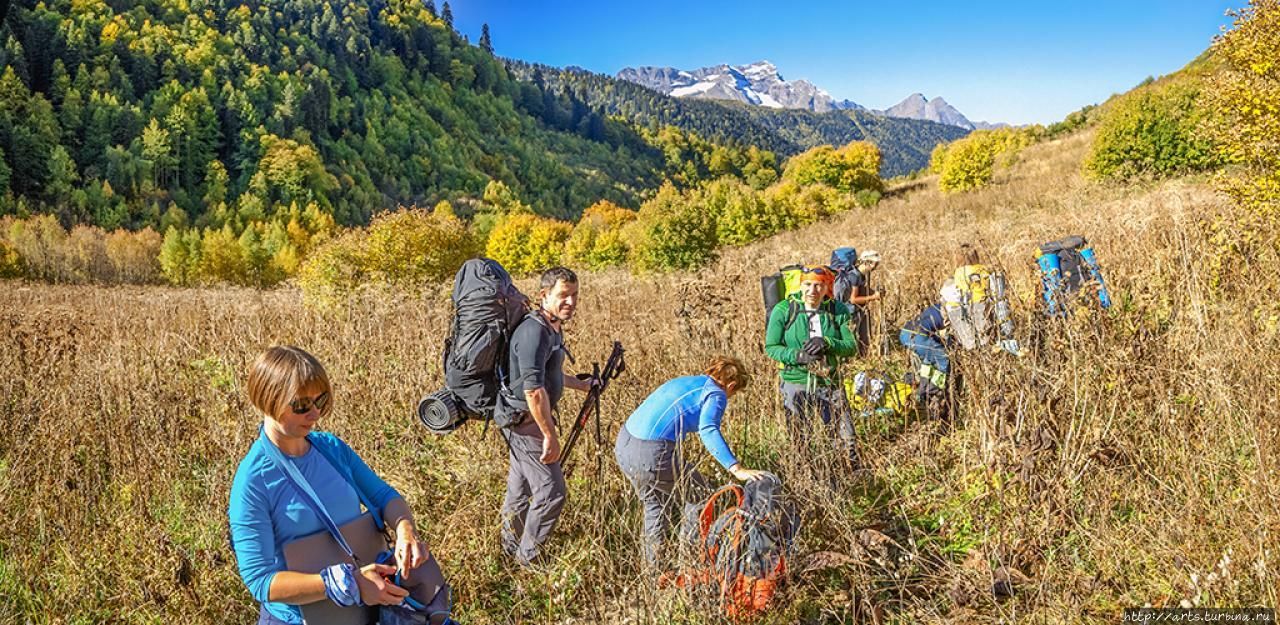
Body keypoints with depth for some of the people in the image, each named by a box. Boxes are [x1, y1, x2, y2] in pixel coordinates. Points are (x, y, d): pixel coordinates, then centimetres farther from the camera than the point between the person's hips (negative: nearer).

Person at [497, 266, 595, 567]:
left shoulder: (552, 328, 9)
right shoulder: (534, 331, -24)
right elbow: (533, 390, -31)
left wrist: (581, 385, 30)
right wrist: (550, 436, -27)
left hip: (522, 421, 10)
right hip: (527, 421, -10)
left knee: (520, 486, 22)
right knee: (551, 492, -4)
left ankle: (511, 548, 39)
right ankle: (527, 558, 12)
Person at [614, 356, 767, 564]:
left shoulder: (685, 382, 24)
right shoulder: (715, 393, 0)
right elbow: (708, 431, -19)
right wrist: (737, 469, -25)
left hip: (623, 445, 9)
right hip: (651, 455, -9)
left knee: (656, 506, 27)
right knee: (700, 499, 14)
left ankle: (653, 564, 35)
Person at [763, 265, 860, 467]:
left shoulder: (838, 310, -1)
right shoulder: (783, 310, -6)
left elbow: (851, 346, -4)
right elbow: (771, 347, -5)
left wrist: (827, 343, -23)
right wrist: (798, 355, -21)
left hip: (829, 384, 1)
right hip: (796, 384, -1)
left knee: (847, 437, 4)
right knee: (798, 439, 11)